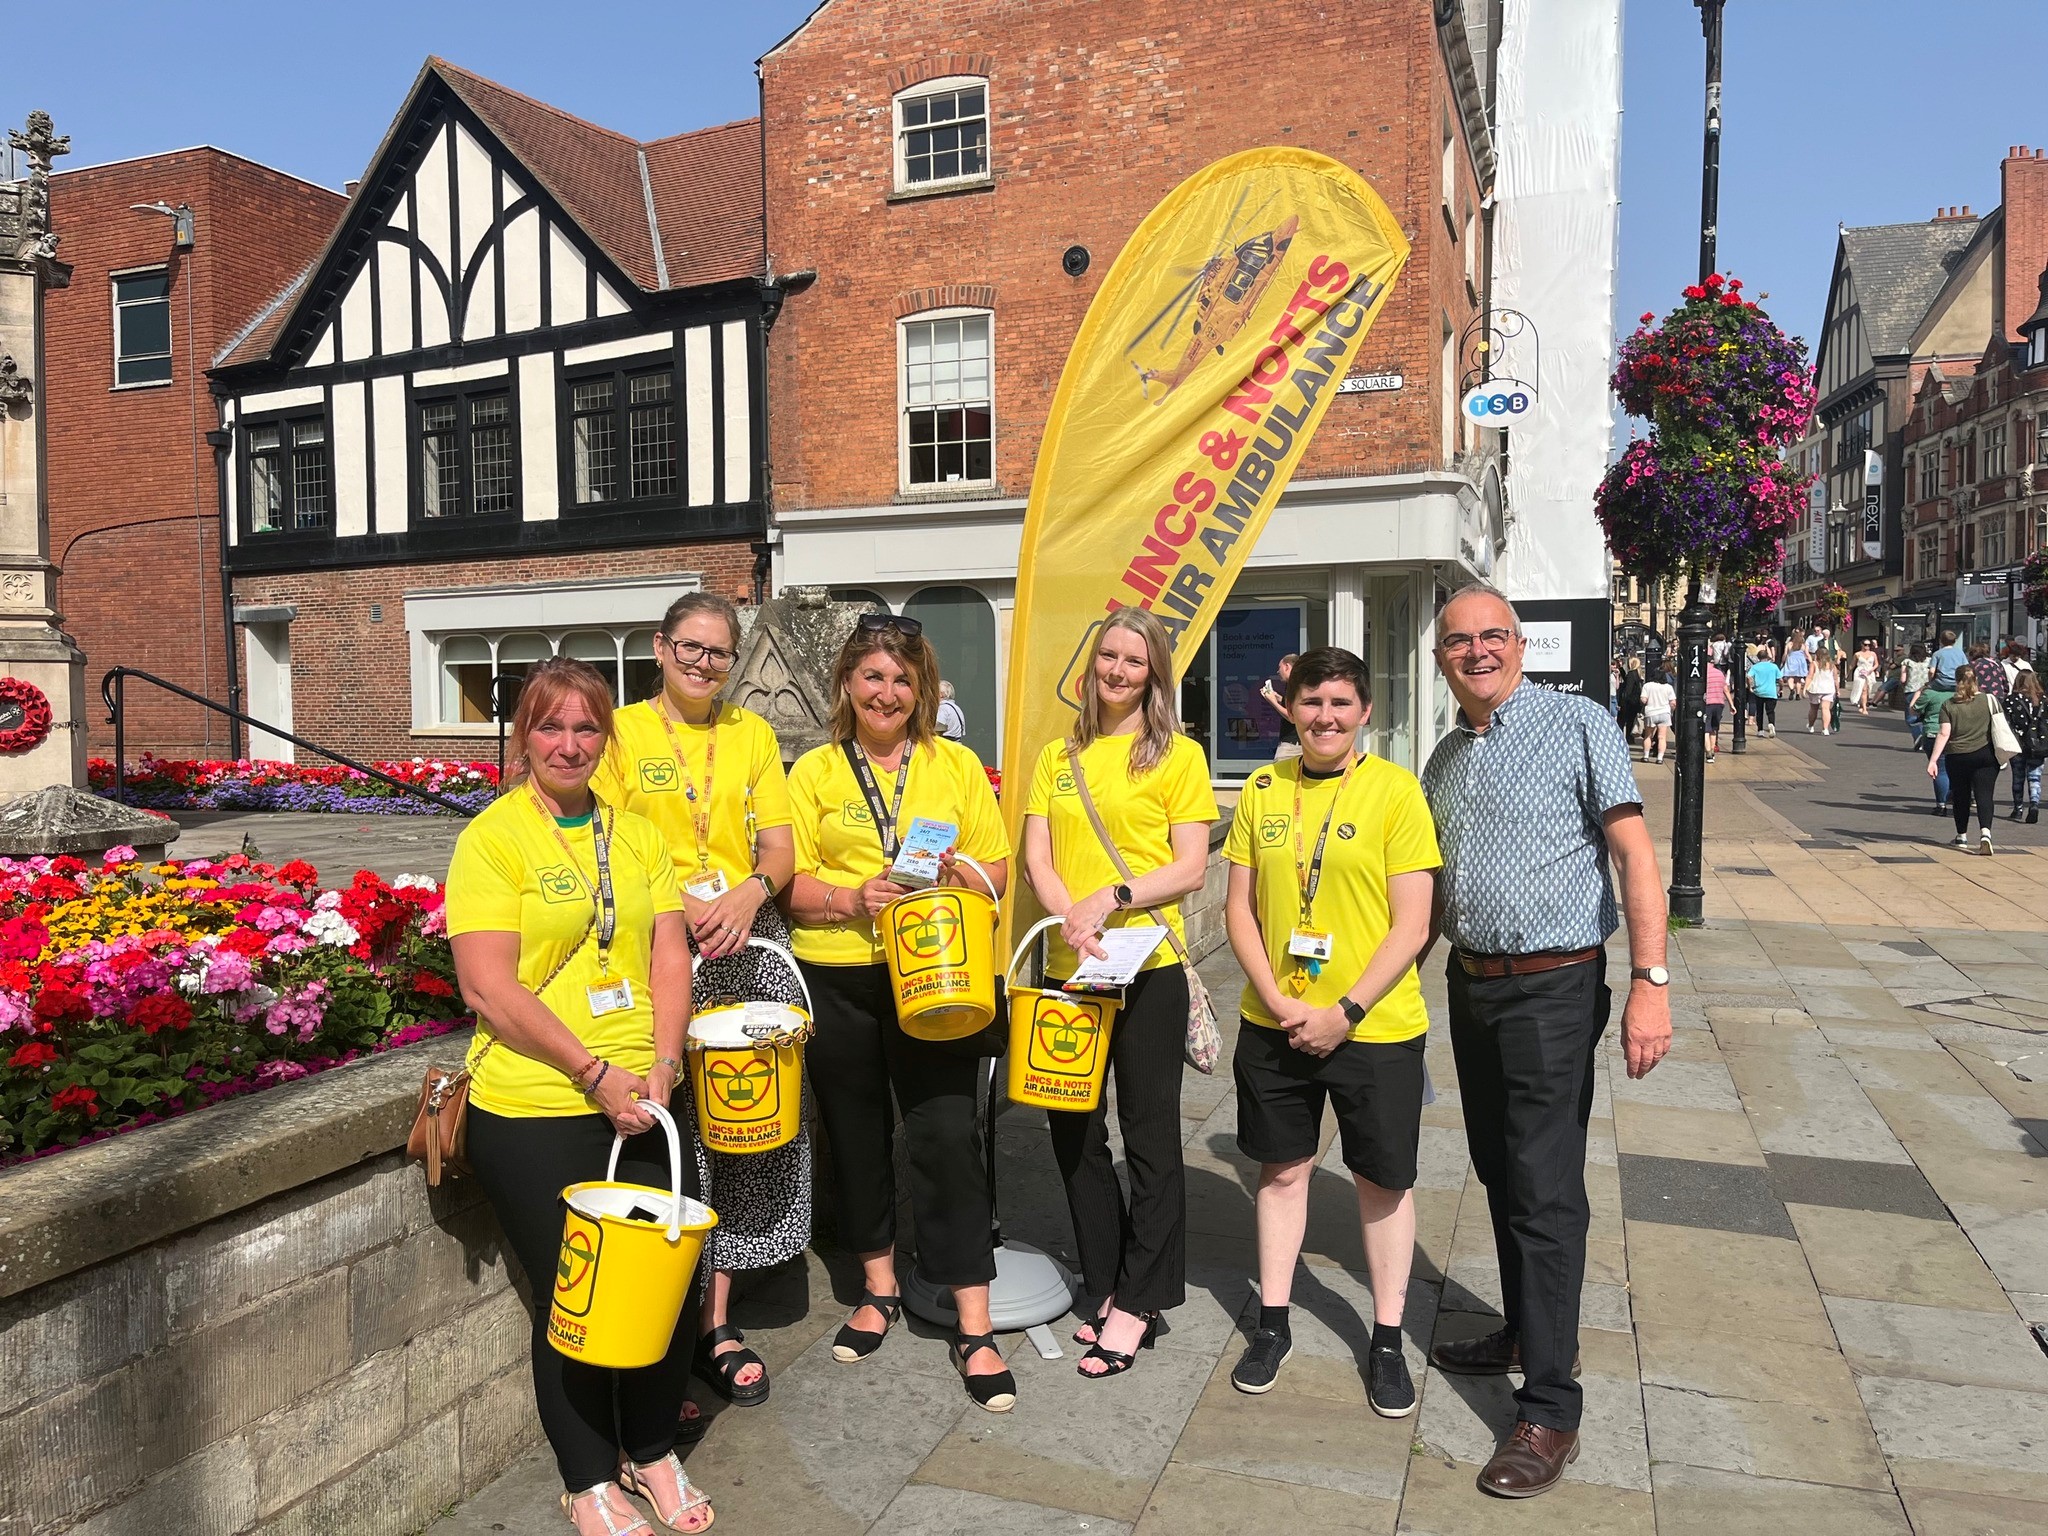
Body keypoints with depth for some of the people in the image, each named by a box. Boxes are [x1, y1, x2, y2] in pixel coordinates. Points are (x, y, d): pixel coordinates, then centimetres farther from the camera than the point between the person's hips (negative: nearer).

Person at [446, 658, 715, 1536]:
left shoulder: (634, 835, 10)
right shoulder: (493, 838, -7)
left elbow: (669, 955, 6)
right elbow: (491, 989, -14)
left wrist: (659, 1066, -8)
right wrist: (596, 1074, -16)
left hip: (643, 1101, 5)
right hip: (534, 1111, -4)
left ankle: (653, 1453, 34)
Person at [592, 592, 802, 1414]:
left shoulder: (752, 734, 14)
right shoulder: (622, 730, 5)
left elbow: (780, 848, 8)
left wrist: (748, 893, -13)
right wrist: (676, 902, -16)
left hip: (750, 948, 3)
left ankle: (718, 1321, 15)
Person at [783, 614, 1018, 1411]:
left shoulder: (957, 765, 7)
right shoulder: (814, 771, 6)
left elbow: (998, 867, 7)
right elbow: (791, 883, 1)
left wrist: (961, 873, -14)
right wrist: (853, 899, -17)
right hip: (837, 979, 1)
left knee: (947, 1134, -6)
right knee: (855, 1133, 12)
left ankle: (975, 1328, 5)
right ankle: (880, 1288, 34)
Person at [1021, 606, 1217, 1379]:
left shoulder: (1178, 755, -1)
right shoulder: (1058, 757, 11)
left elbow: (1191, 867, -6)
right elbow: (1037, 856, 4)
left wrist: (1111, 898, -20)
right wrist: (1069, 917, -15)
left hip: (1147, 967, -4)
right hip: (1069, 967, 5)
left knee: (1149, 1135, 4)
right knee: (1073, 1128, 12)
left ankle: (1140, 1299, 18)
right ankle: (1104, 1282, 29)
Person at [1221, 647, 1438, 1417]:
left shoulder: (1396, 790, -9)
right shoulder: (1262, 790, 1)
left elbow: (1411, 927, -11)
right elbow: (1240, 908, 3)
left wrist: (1344, 1014, -15)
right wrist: (1278, 1003, -8)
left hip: (1375, 1028, -3)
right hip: (1274, 1023, 3)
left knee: (1383, 1179, 10)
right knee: (1282, 1167, 15)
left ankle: (1387, 1339, 29)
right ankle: (1273, 1323, 32)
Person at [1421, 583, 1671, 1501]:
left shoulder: (1576, 726, -8)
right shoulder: (1444, 760, 11)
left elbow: (1634, 852, -13)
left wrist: (1650, 982, -20)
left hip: (1553, 988, -7)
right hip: (1471, 984, 7)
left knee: (1545, 1189, -4)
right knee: (1498, 1171, 17)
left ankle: (1550, 1408, 5)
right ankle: (1522, 1332, 35)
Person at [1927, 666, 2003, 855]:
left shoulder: (1949, 706, -3)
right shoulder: (1989, 699, 0)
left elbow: (1944, 734, -9)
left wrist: (1933, 761, -10)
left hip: (1957, 757, 0)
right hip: (1985, 755, 0)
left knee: (1961, 797, 13)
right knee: (1984, 795, -4)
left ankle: (1962, 837, 24)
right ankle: (1985, 833, -25)